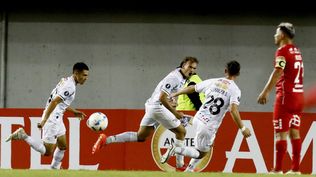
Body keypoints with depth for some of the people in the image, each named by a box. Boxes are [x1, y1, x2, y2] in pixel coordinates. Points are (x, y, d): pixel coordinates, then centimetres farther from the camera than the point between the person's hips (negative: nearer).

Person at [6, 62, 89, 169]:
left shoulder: (66, 81, 12)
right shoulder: (70, 87, -19)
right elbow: (54, 102, -26)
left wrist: (74, 112, 26)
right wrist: (44, 120, -29)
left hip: (57, 119, 10)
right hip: (52, 119, -10)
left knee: (63, 146, 17)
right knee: (47, 151, -6)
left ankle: (55, 169, 27)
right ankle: (23, 135, -6)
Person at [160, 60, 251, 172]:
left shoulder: (213, 82, 4)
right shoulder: (235, 90, -10)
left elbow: (192, 88, 13)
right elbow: (233, 110, -23)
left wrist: (175, 94, 27)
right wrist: (243, 128, -18)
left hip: (198, 118, 6)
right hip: (209, 126, -6)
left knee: (208, 147, 29)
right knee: (201, 153, 13)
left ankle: (190, 169, 24)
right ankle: (175, 150, -8)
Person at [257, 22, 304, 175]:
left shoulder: (283, 51, -9)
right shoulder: (297, 51, 16)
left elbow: (278, 72, -20)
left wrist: (265, 92, -24)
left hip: (286, 95, -8)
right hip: (299, 95, 8)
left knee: (281, 133, -7)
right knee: (294, 132, 8)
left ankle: (277, 169, -9)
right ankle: (295, 169, 7)